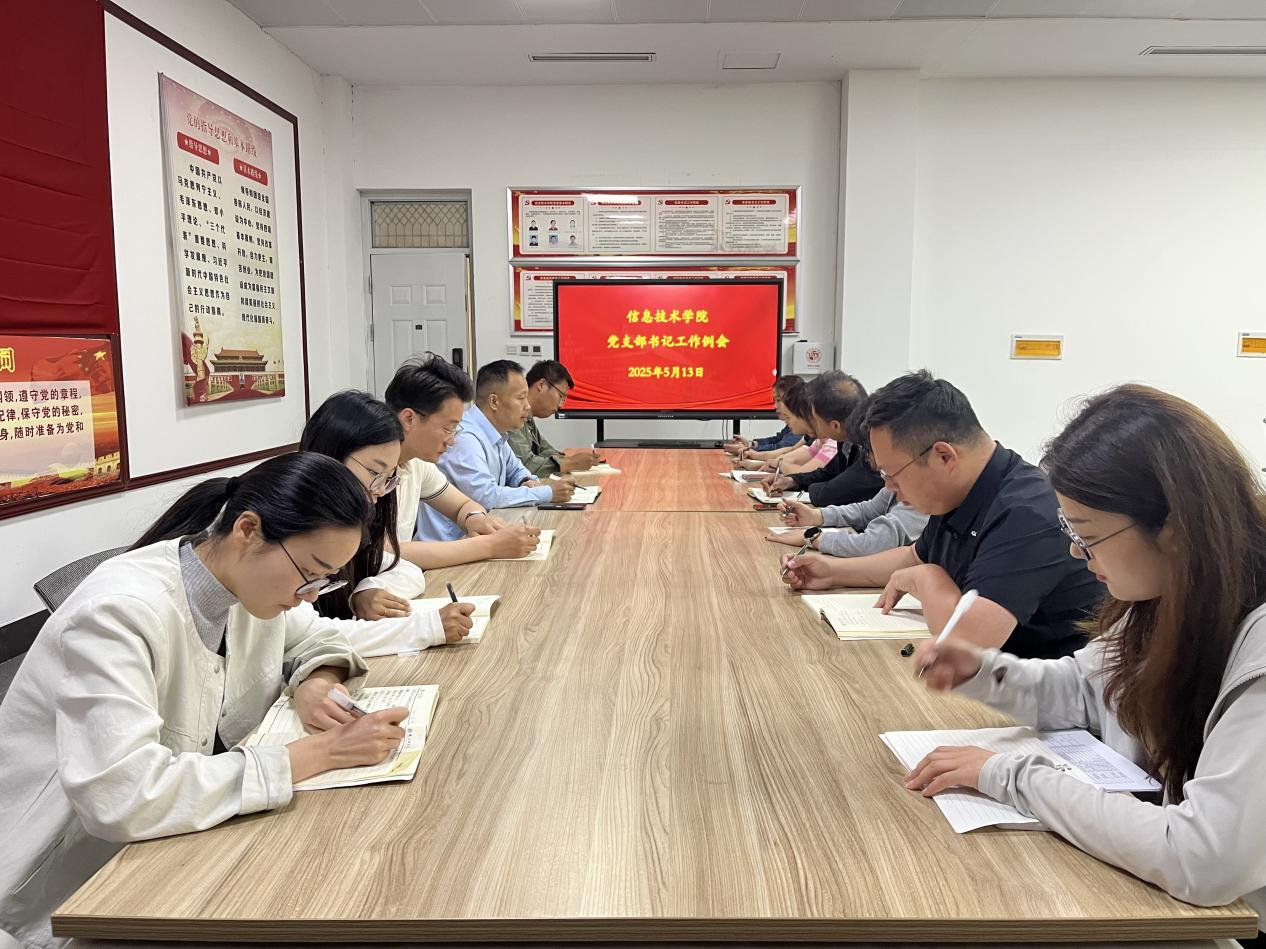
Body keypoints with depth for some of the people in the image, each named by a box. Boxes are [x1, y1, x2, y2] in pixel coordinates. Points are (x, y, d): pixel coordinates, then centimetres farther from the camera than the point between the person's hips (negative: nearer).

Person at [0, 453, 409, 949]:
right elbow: (124, 798, -38)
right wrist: (317, 753, -34)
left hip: (174, 839, 7)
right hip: (73, 887, -7)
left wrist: (314, 684, -13)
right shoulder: (118, 611, -29)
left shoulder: (251, 583, -8)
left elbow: (318, 637, 11)